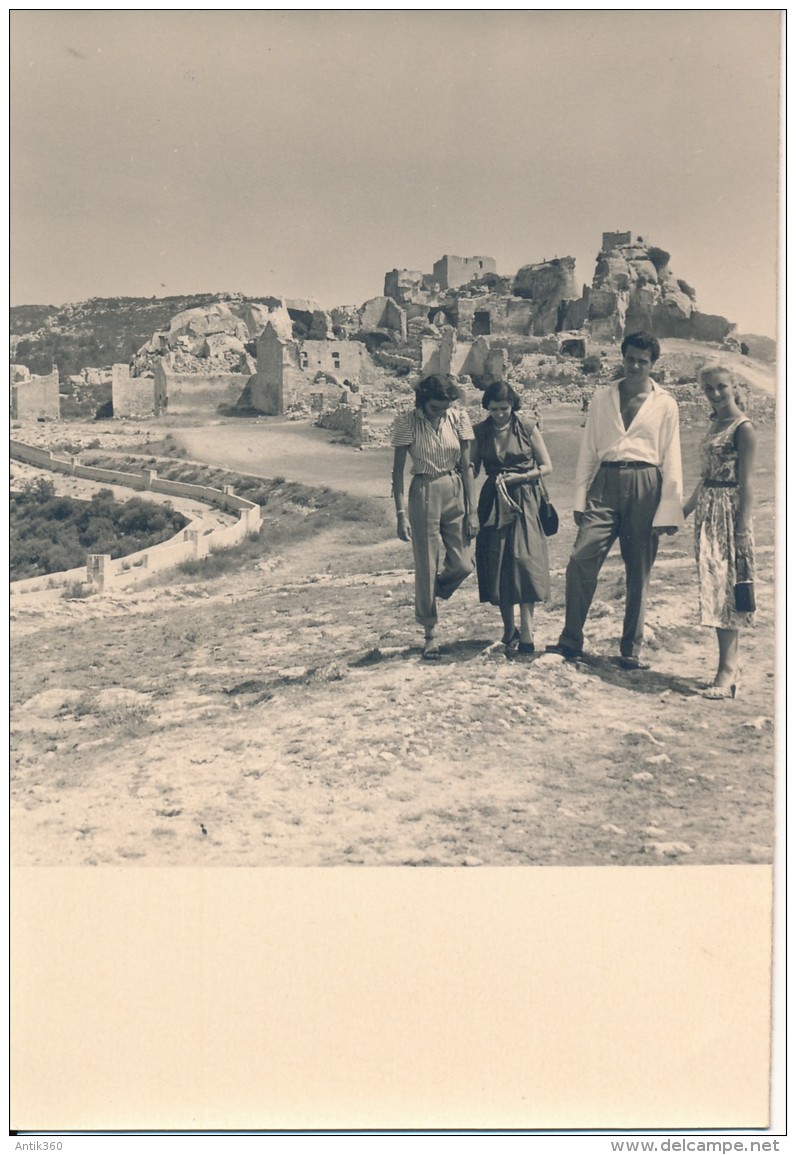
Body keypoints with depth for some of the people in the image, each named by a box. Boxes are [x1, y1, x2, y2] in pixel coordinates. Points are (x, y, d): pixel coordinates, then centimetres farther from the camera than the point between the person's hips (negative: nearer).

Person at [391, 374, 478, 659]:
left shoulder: (458, 418, 0)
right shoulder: (406, 423, -8)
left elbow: (466, 467, 2)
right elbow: (397, 472, -4)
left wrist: (472, 510, -1)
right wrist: (401, 514, -10)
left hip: (456, 492, 3)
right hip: (424, 495, -3)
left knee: (463, 565, -2)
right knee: (426, 568, 2)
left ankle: (431, 596, 31)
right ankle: (430, 634, 17)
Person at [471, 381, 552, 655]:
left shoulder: (528, 429, 1)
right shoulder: (480, 431, 6)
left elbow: (547, 466, 4)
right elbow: (472, 469, 9)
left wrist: (520, 477, -11)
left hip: (524, 501, -2)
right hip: (493, 503, 2)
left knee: (524, 560, -11)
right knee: (497, 564, 1)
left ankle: (526, 634, -12)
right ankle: (509, 630, 14)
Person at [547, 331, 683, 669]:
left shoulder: (665, 405, 6)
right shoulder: (602, 398, 11)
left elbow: (671, 462, 5)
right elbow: (588, 452, 11)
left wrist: (668, 511, -2)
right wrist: (579, 499, 5)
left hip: (644, 486, -1)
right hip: (605, 484, 1)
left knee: (638, 574, 4)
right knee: (581, 560, -11)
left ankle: (631, 650, 14)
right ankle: (570, 641, 0)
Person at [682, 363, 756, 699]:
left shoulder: (743, 428, -10)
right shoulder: (715, 424, 14)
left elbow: (746, 482, -14)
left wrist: (743, 528, -17)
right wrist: (684, 510, 21)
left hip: (728, 512, -8)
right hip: (707, 513, 8)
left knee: (726, 587, -8)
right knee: (715, 587, 9)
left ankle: (727, 671, -5)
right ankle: (730, 663, 17)